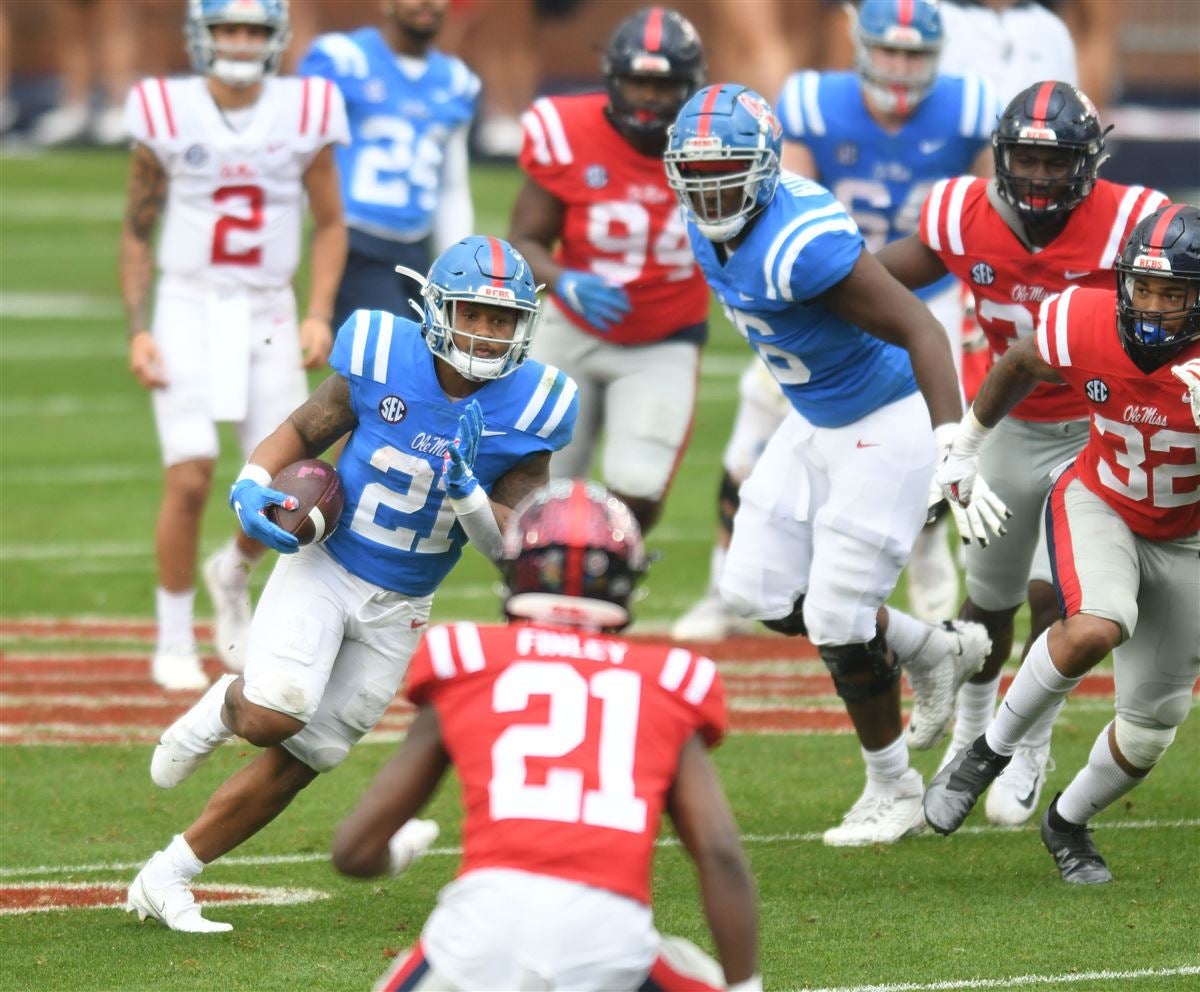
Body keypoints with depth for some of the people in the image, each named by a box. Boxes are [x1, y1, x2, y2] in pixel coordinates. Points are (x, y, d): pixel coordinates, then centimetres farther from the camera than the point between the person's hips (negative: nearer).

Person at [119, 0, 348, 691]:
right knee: (190, 480, -13)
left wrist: (319, 315, -4)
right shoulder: (167, 115, -5)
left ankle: (233, 576, 31)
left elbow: (330, 224, 8)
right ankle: (174, 640, 5)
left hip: (268, 316, 2)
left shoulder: (304, 115, -3)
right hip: (188, 309, -2)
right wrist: (138, 330, -4)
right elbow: (138, 231, 4)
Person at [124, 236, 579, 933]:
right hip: (323, 566, -2)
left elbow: (510, 546, -8)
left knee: (298, 760, 3)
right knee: (275, 715, -26)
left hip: (398, 611, 2)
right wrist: (252, 487, -15)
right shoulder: (382, 358, -12)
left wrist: (467, 487, -27)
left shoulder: (529, 411, -10)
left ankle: (165, 881, 17)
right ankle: (227, 707, 11)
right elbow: (303, 433, 4)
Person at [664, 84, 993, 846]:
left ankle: (894, 792, 19)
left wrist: (952, 449, -41)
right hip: (816, 421, 9)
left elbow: (920, 329, -32)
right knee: (760, 594, 10)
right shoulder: (712, 224, -4)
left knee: (839, 621, -4)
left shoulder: (802, 244, -32)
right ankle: (936, 651, 30)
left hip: (887, 425, -9)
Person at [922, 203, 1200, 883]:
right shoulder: (1086, 325, -23)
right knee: (1096, 628, -34)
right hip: (1097, 504, -1)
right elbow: (1019, 367, 0)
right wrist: (968, 441, 14)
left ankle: (1068, 824, 37)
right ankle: (992, 750, -11)